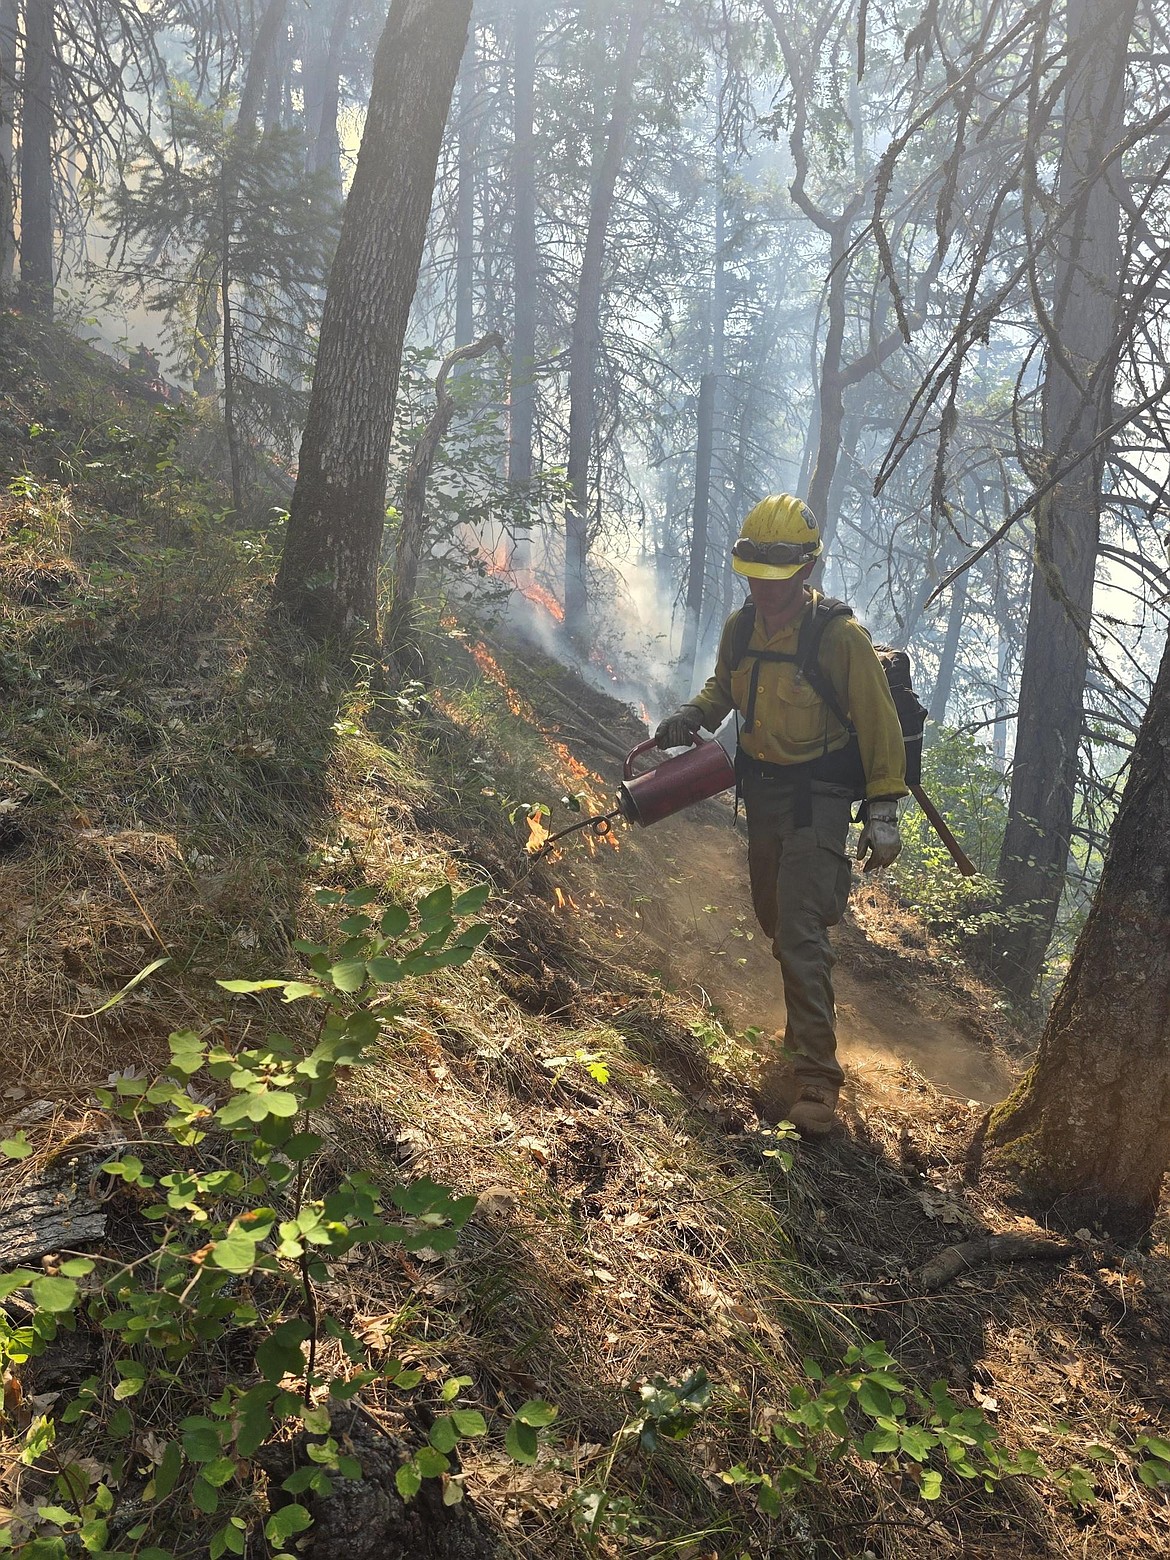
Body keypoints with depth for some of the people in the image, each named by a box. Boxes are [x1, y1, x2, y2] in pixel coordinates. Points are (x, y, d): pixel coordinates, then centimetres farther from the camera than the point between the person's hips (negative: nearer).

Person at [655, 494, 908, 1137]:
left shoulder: (840, 637, -20)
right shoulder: (741, 626, -1)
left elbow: (880, 728, -13)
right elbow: (724, 685, 20)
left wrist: (883, 814, -15)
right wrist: (692, 716, 0)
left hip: (818, 800, -7)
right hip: (762, 790, 7)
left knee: (801, 934, -14)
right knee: (776, 921, 19)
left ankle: (816, 1079, -10)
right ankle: (807, 1026, 42)